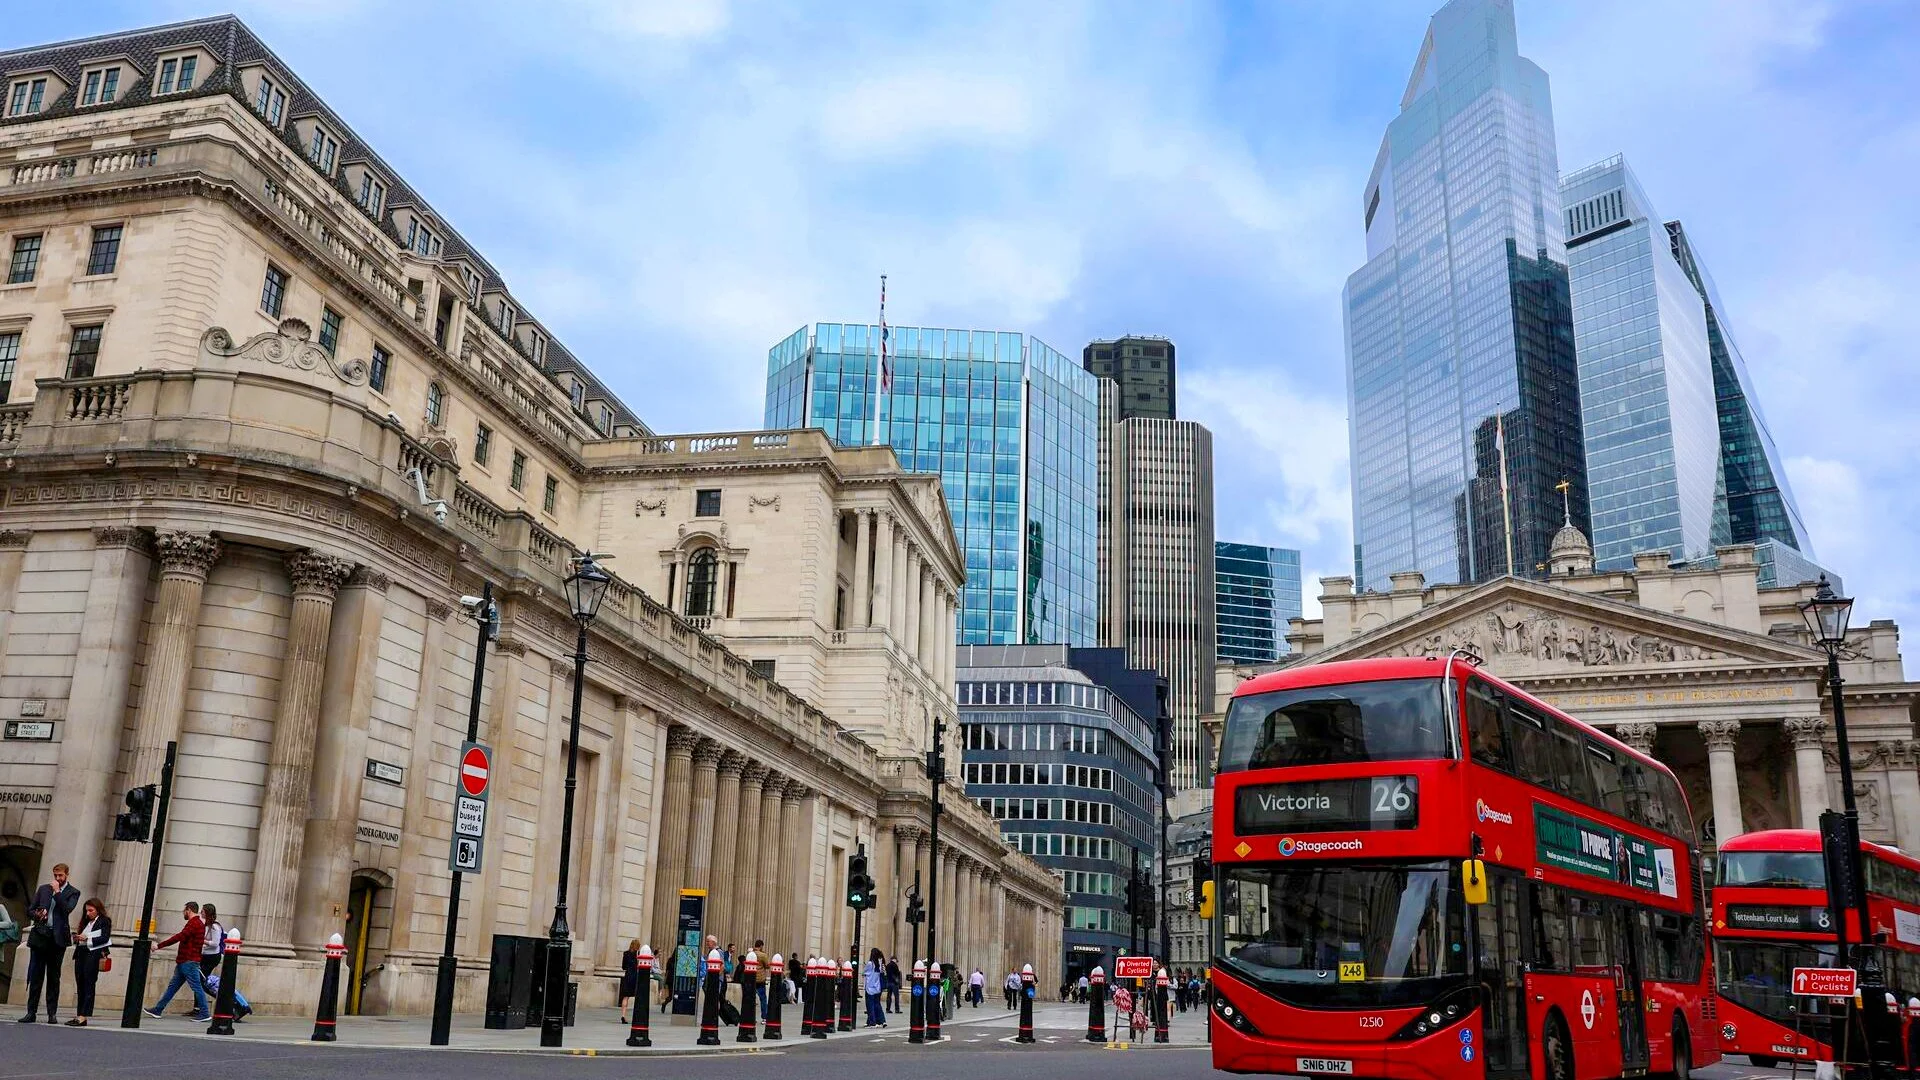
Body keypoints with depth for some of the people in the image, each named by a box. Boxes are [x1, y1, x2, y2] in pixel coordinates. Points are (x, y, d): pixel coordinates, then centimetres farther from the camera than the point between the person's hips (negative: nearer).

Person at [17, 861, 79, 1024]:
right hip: (40, 936, 2)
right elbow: (30, 910, 15)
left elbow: (67, 909, -12)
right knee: (35, 976, 1)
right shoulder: (43, 889, 14)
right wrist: (36, 915, -7)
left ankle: (52, 1014, 6)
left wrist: (57, 892, -9)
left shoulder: (73, 893, 4)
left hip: (58, 938, -2)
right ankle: (31, 1012, 5)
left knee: (54, 978, 3)